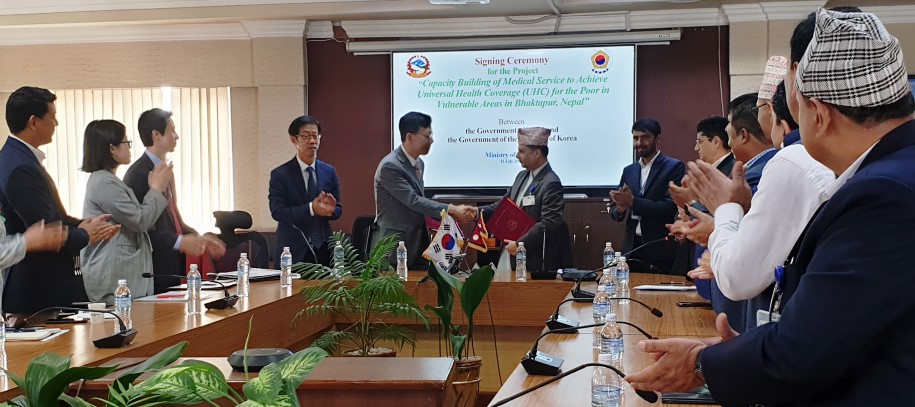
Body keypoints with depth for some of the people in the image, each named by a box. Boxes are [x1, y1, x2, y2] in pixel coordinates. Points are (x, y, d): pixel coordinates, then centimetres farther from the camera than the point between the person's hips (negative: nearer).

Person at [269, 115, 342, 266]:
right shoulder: (280, 174, -3)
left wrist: (330, 209, -15)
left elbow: (338, 210, 10)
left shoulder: (329, 172, 8)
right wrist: (311, 208, -24)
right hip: (292, 252, -3)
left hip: (323, 251, 3)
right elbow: (277, 212, -12)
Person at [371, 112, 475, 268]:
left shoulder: (419, 163, 10)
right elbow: (413, 201, -21)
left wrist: (451, 214, 2)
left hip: (417, 244, 8)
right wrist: (451, 209, -20)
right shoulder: (390, 166, -17)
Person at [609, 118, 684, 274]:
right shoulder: (629, 170, 14)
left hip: (660, 251, -4)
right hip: (632, 248, 5)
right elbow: (614, 211, 15)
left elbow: (670, 208, -14)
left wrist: (633, 201, -18)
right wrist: (620, 209, -8)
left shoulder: (674, 167, -3)